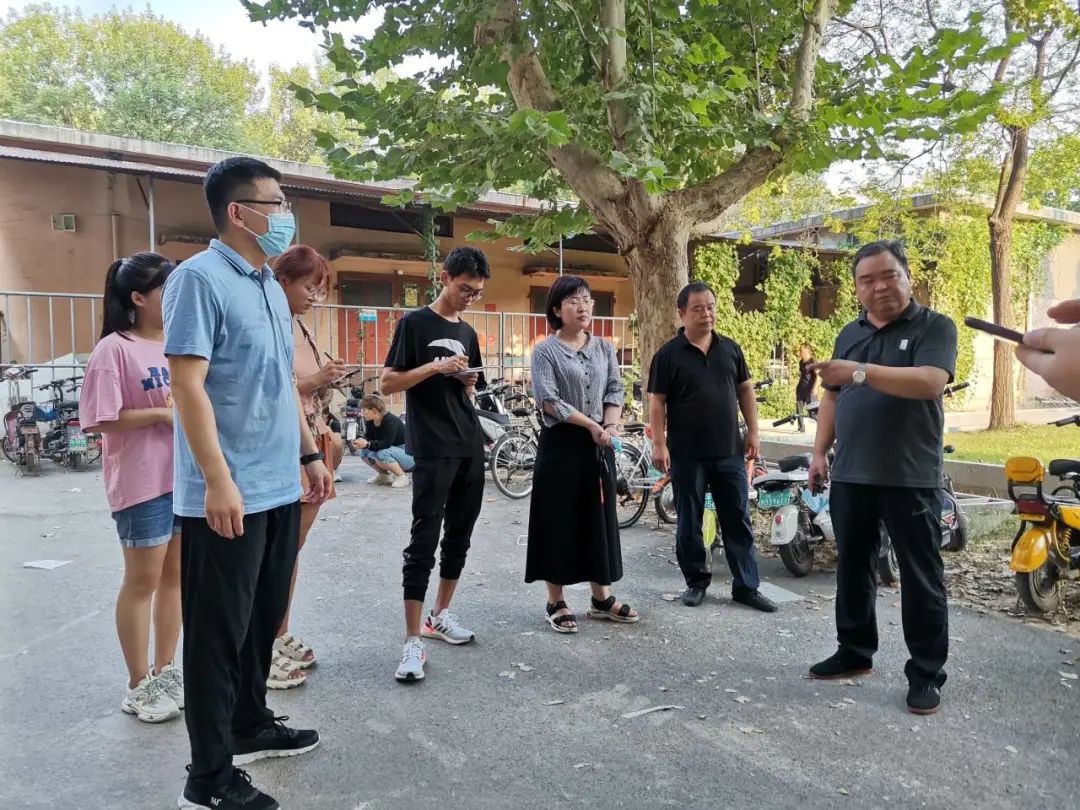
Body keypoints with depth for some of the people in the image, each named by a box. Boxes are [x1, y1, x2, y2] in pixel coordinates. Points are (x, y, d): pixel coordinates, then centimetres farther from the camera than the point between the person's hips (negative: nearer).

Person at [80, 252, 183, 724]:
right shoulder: (115, 350, -11)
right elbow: (99, 420, -16)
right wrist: (162, 413, -19)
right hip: (142, 482, -6)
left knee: (175, 575, 13)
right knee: (143, 581, 5)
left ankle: (165, 672, 28)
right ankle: (139, 686, 20)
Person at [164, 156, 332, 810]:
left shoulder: (271, 287, 14)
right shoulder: (200, 278, -12)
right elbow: (188, 384, -18)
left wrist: (309, 453, 18)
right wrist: (218, 481, -22)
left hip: (280, 488, 8)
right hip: (229, 494, -8)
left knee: (264, 620, 19)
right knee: (219, 632, 3)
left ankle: (251, 726, 37)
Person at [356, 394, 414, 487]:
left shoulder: (391, 421, -26)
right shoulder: (370, 422, -1)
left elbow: (386, 444, -31)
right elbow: (368, 437, -2)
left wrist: (367, 444, -41)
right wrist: (360, 441, -24)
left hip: (408, 454, -8)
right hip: (391, 450, 8)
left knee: (382, 454, -35)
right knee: (364, 452, -9)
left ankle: (402, 477, -15)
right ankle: (385, 475, 7)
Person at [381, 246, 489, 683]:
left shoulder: (468, 333, 16)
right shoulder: (414, 323, -4)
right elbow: (388, 383, -8)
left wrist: (468, 382, 0)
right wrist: (436, 367, -18)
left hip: (471, 447, 7)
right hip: (433, 449, -7)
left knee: (459, 535, 12)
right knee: (424, 540, -9)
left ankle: (440, 615, 27)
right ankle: (413, 640, -5)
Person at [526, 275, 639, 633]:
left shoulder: (604, 348, 10)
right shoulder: (545, 351, -6)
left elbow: (615, 390, 5)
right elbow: (549, 401, -14)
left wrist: (609, 427, -12)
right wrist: (592, 425, -14)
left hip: (599, 444, 5)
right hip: (561, 443, -5)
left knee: (599, 518, 11)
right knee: (559, 521, 1)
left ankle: (602, 598, 24)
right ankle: (556, 603, 12)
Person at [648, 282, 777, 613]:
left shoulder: (731, 348, 8)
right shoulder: (668, 354, -4)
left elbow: (746, 390, 13)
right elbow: (657, 402, -5)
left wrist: (753, 433, 7)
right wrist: (659, 444, -11)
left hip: (729, 452, 3)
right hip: (687, 454, -3)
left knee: (738, 520, 7)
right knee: (689, 523, 7)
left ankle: (746, 586, 16)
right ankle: (696, 581, 22)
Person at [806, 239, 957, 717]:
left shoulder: (934, 328, -4)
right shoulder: (849, 334, 13)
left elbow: (930, 382, -22)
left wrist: (860, 372, -29)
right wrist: (820, 452, 9)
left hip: (910, 479, -5)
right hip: (850, 476, 6)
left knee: (921, 579, 4)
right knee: (852, 569, 14)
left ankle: (926, 674, 15)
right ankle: (854, 652, 29)